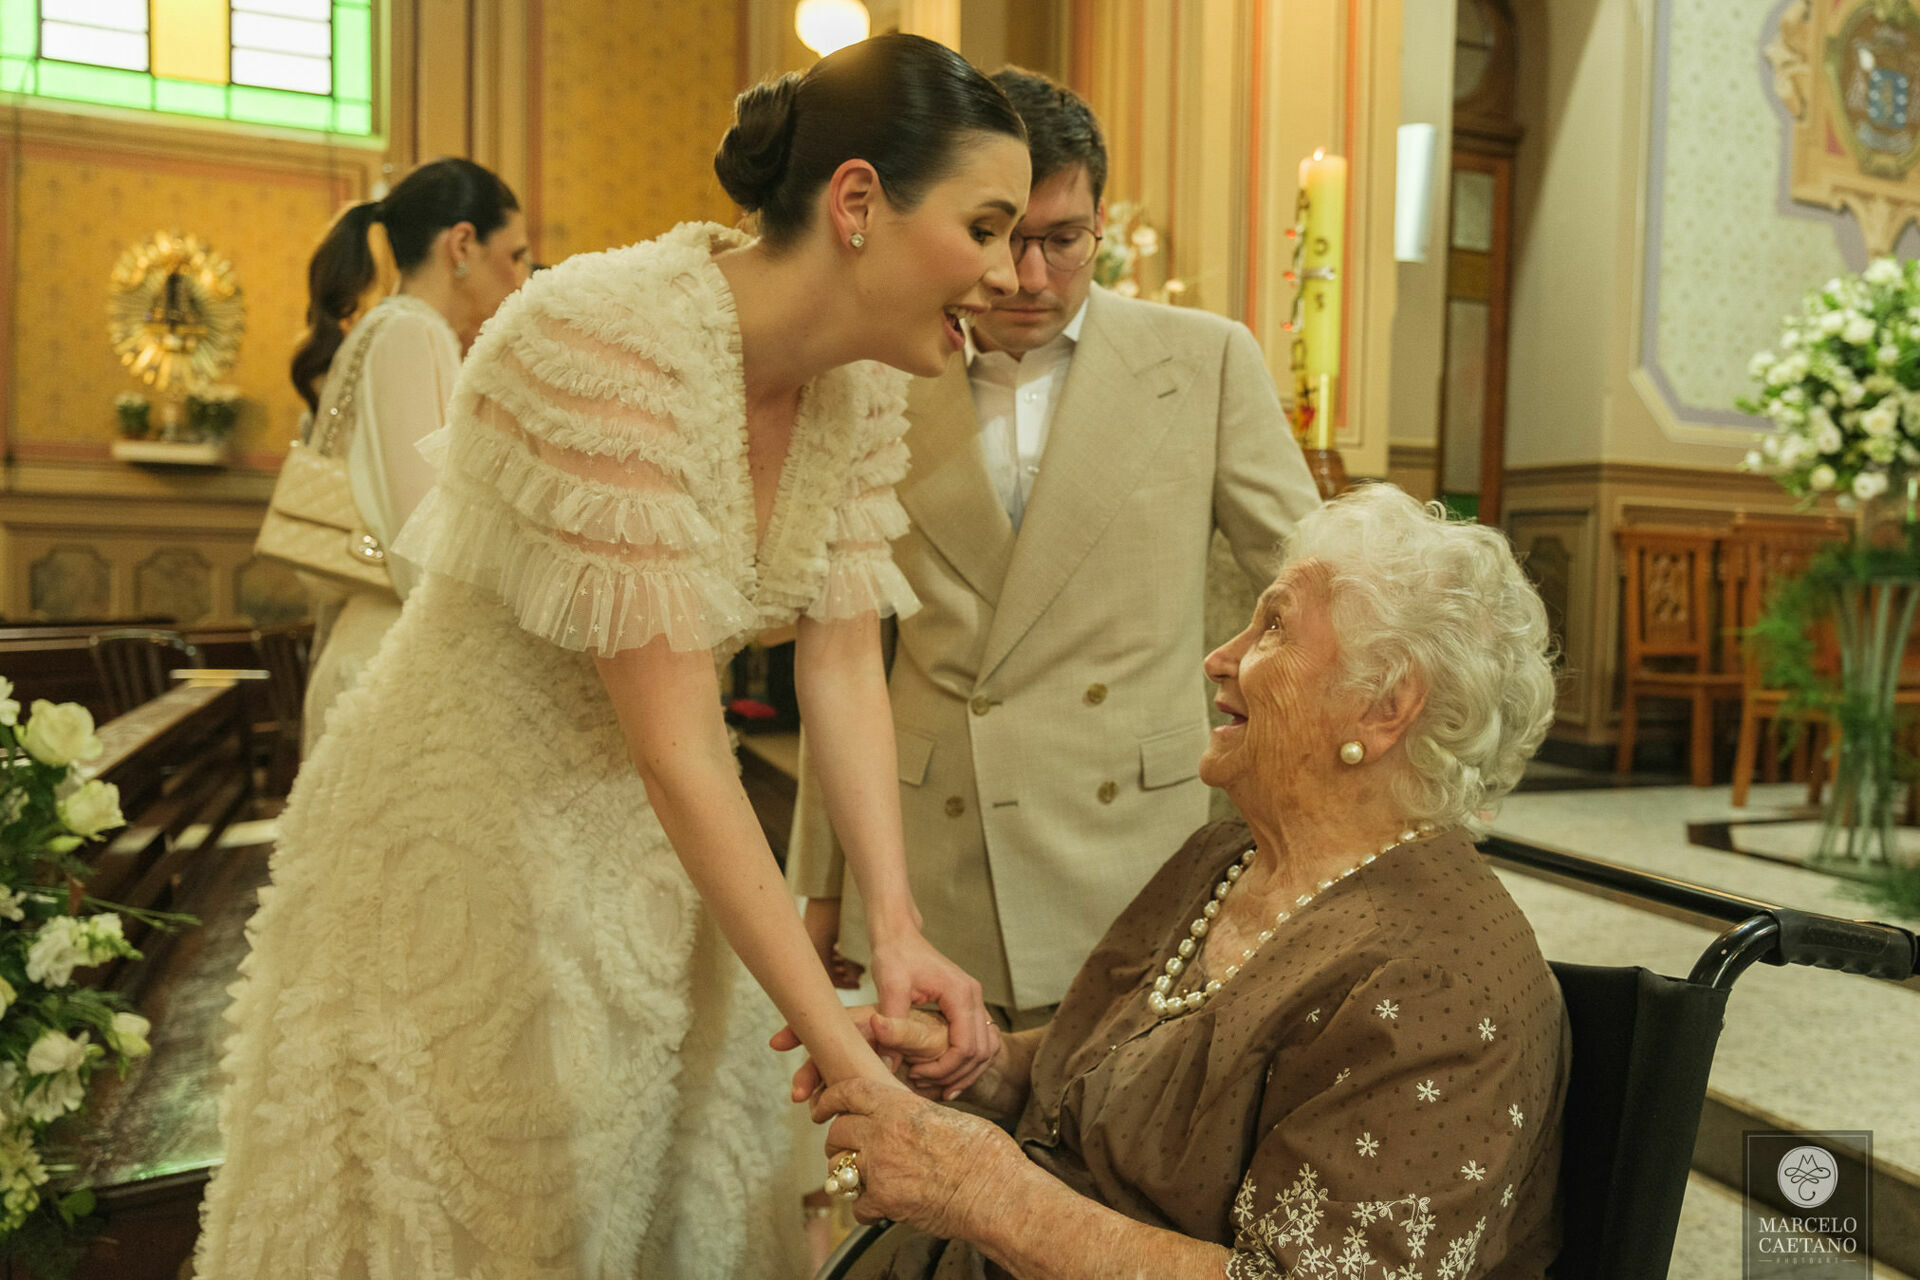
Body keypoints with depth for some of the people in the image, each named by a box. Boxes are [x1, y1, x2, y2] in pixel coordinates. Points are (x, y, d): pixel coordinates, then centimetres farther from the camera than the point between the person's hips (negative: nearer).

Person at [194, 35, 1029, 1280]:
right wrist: (846, 1056, -27)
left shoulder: (860, 386, -6)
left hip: (652, 839, 7)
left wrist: (900, 930, -16)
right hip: (466, 837, -6)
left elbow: (844, 666, -5)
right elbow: (678, 749, -30)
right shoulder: (608, 340, -29)